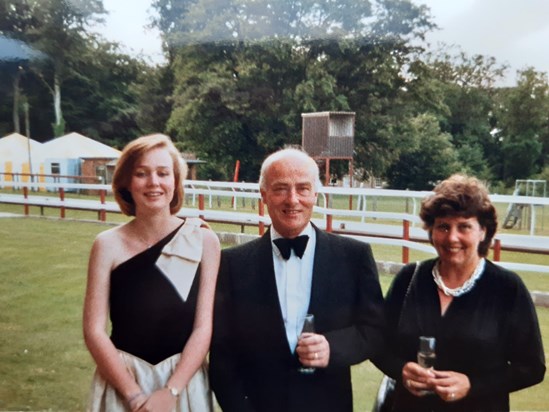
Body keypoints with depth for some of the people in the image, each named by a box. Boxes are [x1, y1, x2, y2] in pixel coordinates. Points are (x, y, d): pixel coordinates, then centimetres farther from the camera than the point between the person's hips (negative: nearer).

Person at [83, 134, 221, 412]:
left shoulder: (204, 240, -9)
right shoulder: (108, 245, -9)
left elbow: (203, 327, -9)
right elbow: (94, 331, -8)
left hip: (185, 380, 0)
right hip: (122, 380, 0)